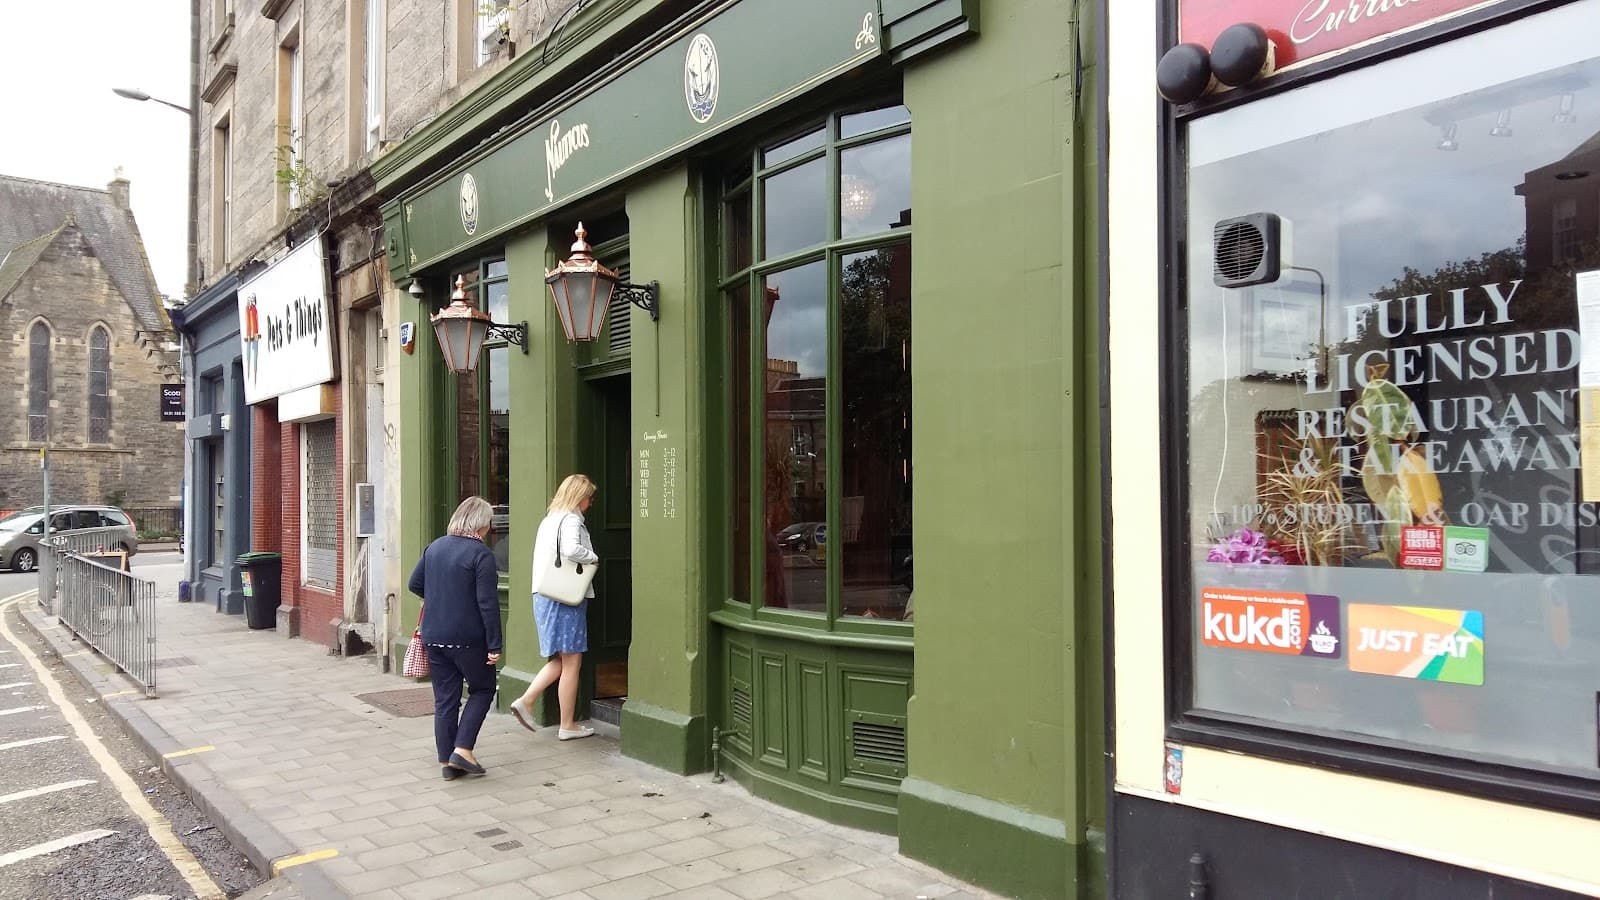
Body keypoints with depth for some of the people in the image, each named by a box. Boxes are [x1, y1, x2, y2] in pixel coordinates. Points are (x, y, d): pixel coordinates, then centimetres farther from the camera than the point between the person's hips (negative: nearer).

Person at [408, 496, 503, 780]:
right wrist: (494, 645, -12)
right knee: (482, 690, 14)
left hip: (434, 637, 6)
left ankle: (448, 761, 17)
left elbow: (415, 584, 16)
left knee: (444, 700, 12)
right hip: (468, 638, -6)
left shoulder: (434, 547, 6)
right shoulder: (481, 554, -14)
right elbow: (488, 603, -16)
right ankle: (462, 749, 3)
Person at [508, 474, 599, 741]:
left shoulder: (549, 519, 17)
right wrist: (593, 557, -12)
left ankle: (525, 701, 7)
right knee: (572, 661, 1)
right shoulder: (571, 520, -12)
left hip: (544, 596, 9)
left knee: (559, 660, 18)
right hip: (566, 598, -9)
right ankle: (567, 726, 7)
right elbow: (570, 549, -30)